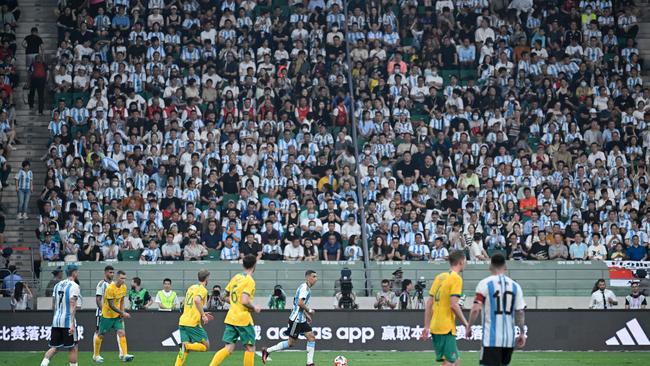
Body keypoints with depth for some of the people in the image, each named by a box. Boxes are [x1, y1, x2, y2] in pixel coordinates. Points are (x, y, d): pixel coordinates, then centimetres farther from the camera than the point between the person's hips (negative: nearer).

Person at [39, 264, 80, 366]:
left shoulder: (58, 285, 13)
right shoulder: (74, 286, -9)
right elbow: (72, 306, -17)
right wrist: (73, 324, -21)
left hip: (56, 321, 6)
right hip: (68, 322, -6)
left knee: (54, 347, 9)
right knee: (73, 348, 4)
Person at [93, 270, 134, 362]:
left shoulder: (124, 287, 0)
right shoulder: (110, 288, -22)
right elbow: (111, 305, -22)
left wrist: (122, 313, 1)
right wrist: (123, 313, -24)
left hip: (117, 315, 5)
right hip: (107, 315, -5)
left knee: (121, 333, -11)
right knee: (101, 335, 6)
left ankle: (124, 355, -18)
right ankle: (96, 355, 21)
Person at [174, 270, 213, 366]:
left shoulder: (191, 288, 19)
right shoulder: (203, 290, -5)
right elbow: (197, 300, -26)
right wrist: (203, 315, -19)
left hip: (182, 321, 7)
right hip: (193, 323, -7)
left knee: (184, 350, 8)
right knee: (205, 346, 4)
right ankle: (186, 346, -20)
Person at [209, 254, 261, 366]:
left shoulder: (235, 278, 11)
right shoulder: (250, 281, -12)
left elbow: (227, 298, 17)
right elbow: (245, 301, -22)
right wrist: (254, 308, -5)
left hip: (230, 318, 7)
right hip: (244, 319, -7)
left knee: (228, 349, 4)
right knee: (250, 348, 7)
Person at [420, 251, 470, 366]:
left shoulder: (440, 277, 14)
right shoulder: (456, 278, -9)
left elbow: (429, 303, 13)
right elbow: (454, 305, -18)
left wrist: (427, 328, 15)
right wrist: (466, 325, -9)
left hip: (435, 326, 8)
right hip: (446, 328, -8)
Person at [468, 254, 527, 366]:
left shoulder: (485, 283, -5)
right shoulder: (515, 285, 6)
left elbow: (476, 309, -11)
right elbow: (520, 312, 5)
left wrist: (469, 327, 1)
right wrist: (522, 333, 13)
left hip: (491, 338, -4)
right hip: (509, 338, 4)